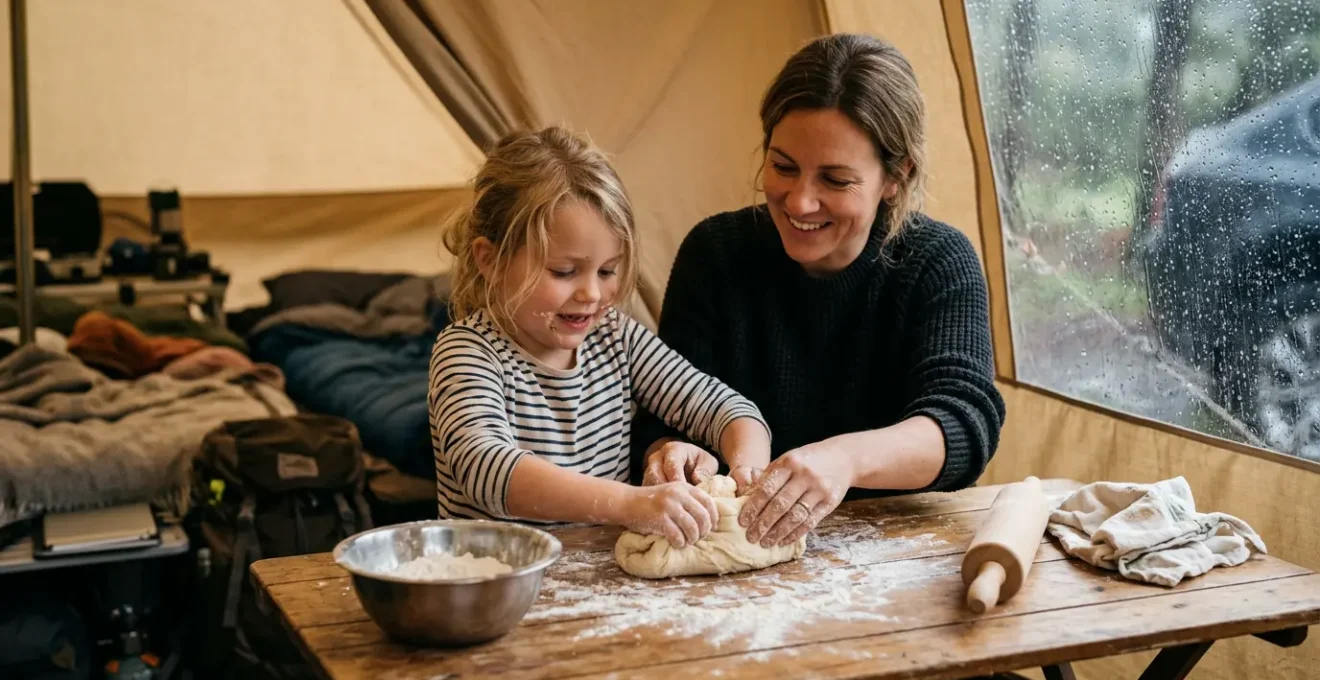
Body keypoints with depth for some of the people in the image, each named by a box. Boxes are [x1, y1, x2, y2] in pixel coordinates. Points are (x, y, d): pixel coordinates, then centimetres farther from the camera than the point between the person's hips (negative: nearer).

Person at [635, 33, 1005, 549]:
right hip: (732, 556, 1)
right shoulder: (716, 252, -2)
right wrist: (670, 452, -30)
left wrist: (847, 458, -40)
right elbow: (667, 414, -5)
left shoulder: (939, 262, -5)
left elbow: (964, 420, -20)